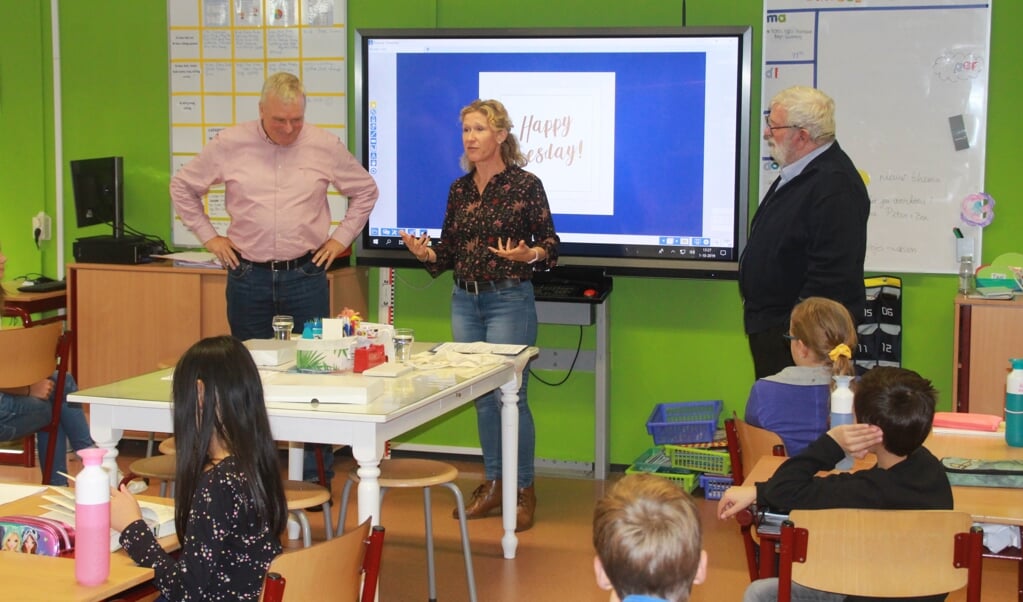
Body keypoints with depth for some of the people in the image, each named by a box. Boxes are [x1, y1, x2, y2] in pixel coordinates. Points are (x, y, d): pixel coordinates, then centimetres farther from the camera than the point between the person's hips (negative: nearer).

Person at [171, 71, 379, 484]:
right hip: (248, 277, 0)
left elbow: (365, 191, 16)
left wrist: (342, 237, 7)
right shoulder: (230, 145, -1)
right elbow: (182, 186, 12)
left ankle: (317, 477, 8)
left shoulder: (325, 147, 1)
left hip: (305, 276, 0)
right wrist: (208, 236, 6)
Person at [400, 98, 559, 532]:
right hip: (465, 301, 6)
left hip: (510, 300, -6)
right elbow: (449, 251, 13)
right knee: (481, 398, 11)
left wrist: (528, 255, -24)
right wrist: (425, 253, -7)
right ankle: (493, 485, 22)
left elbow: (550, 244, -4)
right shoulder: (460, 189, 9)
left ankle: (525, 491, 8)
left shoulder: (525, 185, -6)